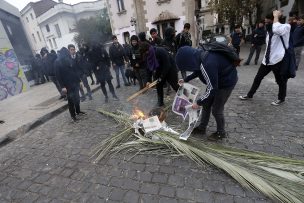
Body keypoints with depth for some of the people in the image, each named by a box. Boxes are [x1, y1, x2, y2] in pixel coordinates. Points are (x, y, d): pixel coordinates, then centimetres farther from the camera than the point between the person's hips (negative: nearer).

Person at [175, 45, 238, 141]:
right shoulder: (199, 54, -12)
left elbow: (212, 89, -28)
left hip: (227, 81, -8)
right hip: (216, 79, 8)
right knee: (206, 103, 14)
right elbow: (198, 70, 9)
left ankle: (221, 133, 28)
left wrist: (198, 102, -19)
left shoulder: (207, 64, -38)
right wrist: (185, 80, 7)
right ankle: (202, 127, 31)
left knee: (216, 109, 3)